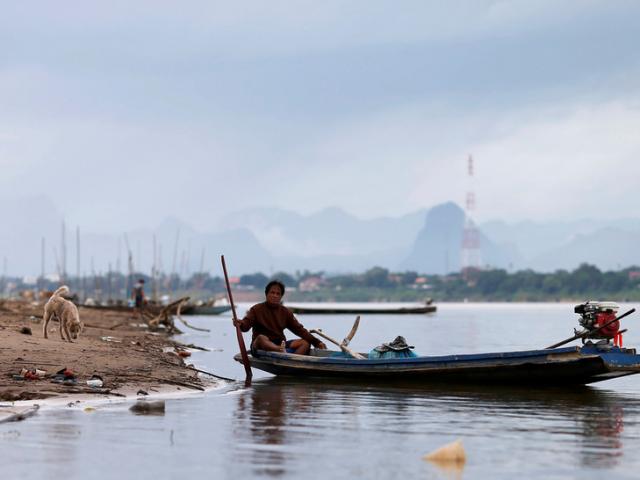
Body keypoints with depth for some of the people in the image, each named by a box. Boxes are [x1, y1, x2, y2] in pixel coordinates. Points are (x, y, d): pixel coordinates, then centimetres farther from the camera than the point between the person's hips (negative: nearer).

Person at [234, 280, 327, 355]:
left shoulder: (285, 312, 15)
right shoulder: (257, 309, 3)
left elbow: (299, 329, 11)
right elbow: (246, 325, -12)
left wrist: (316, 342, 0)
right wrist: (240, 324, -38)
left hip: (280, 344, 4)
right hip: (262, 346, -4)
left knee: (306, 342, -16)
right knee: (261, 338, -36)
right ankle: (281, 351, -61)